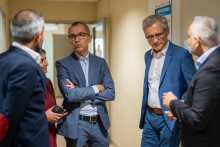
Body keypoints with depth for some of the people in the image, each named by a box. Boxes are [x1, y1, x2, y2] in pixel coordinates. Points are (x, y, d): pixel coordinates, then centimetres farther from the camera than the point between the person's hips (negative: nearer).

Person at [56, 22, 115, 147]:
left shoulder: (101, 62, 5)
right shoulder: (63, 64, -4)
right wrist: (96, 88, -9)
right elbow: (69, 94, -18)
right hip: (76, 125, -3)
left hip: (100, 123, 3)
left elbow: (111, 93, -4)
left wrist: (80, 93, -12)